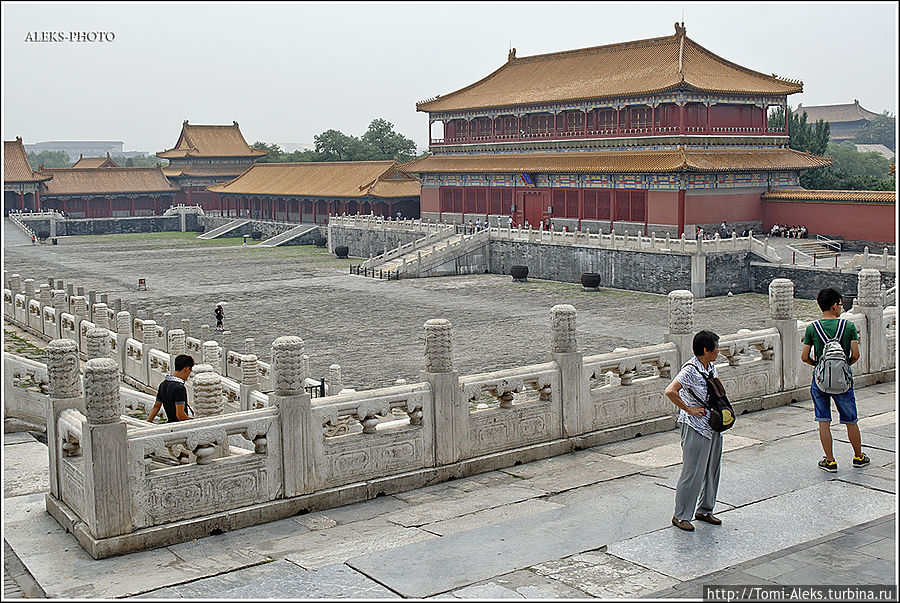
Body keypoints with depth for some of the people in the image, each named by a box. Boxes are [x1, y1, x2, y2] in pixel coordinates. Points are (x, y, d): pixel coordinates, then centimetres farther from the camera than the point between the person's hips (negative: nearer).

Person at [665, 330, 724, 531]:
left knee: (712, 469, 15)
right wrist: (689, 410, -22)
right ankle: (680, 516, 8)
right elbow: (670, 392, -30)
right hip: (695, 427, -9)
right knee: (693, 473, -4)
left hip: (713, 425, 9)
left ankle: (704, 510, 30)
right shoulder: (690, 370, -19)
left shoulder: (711, 367, 7)